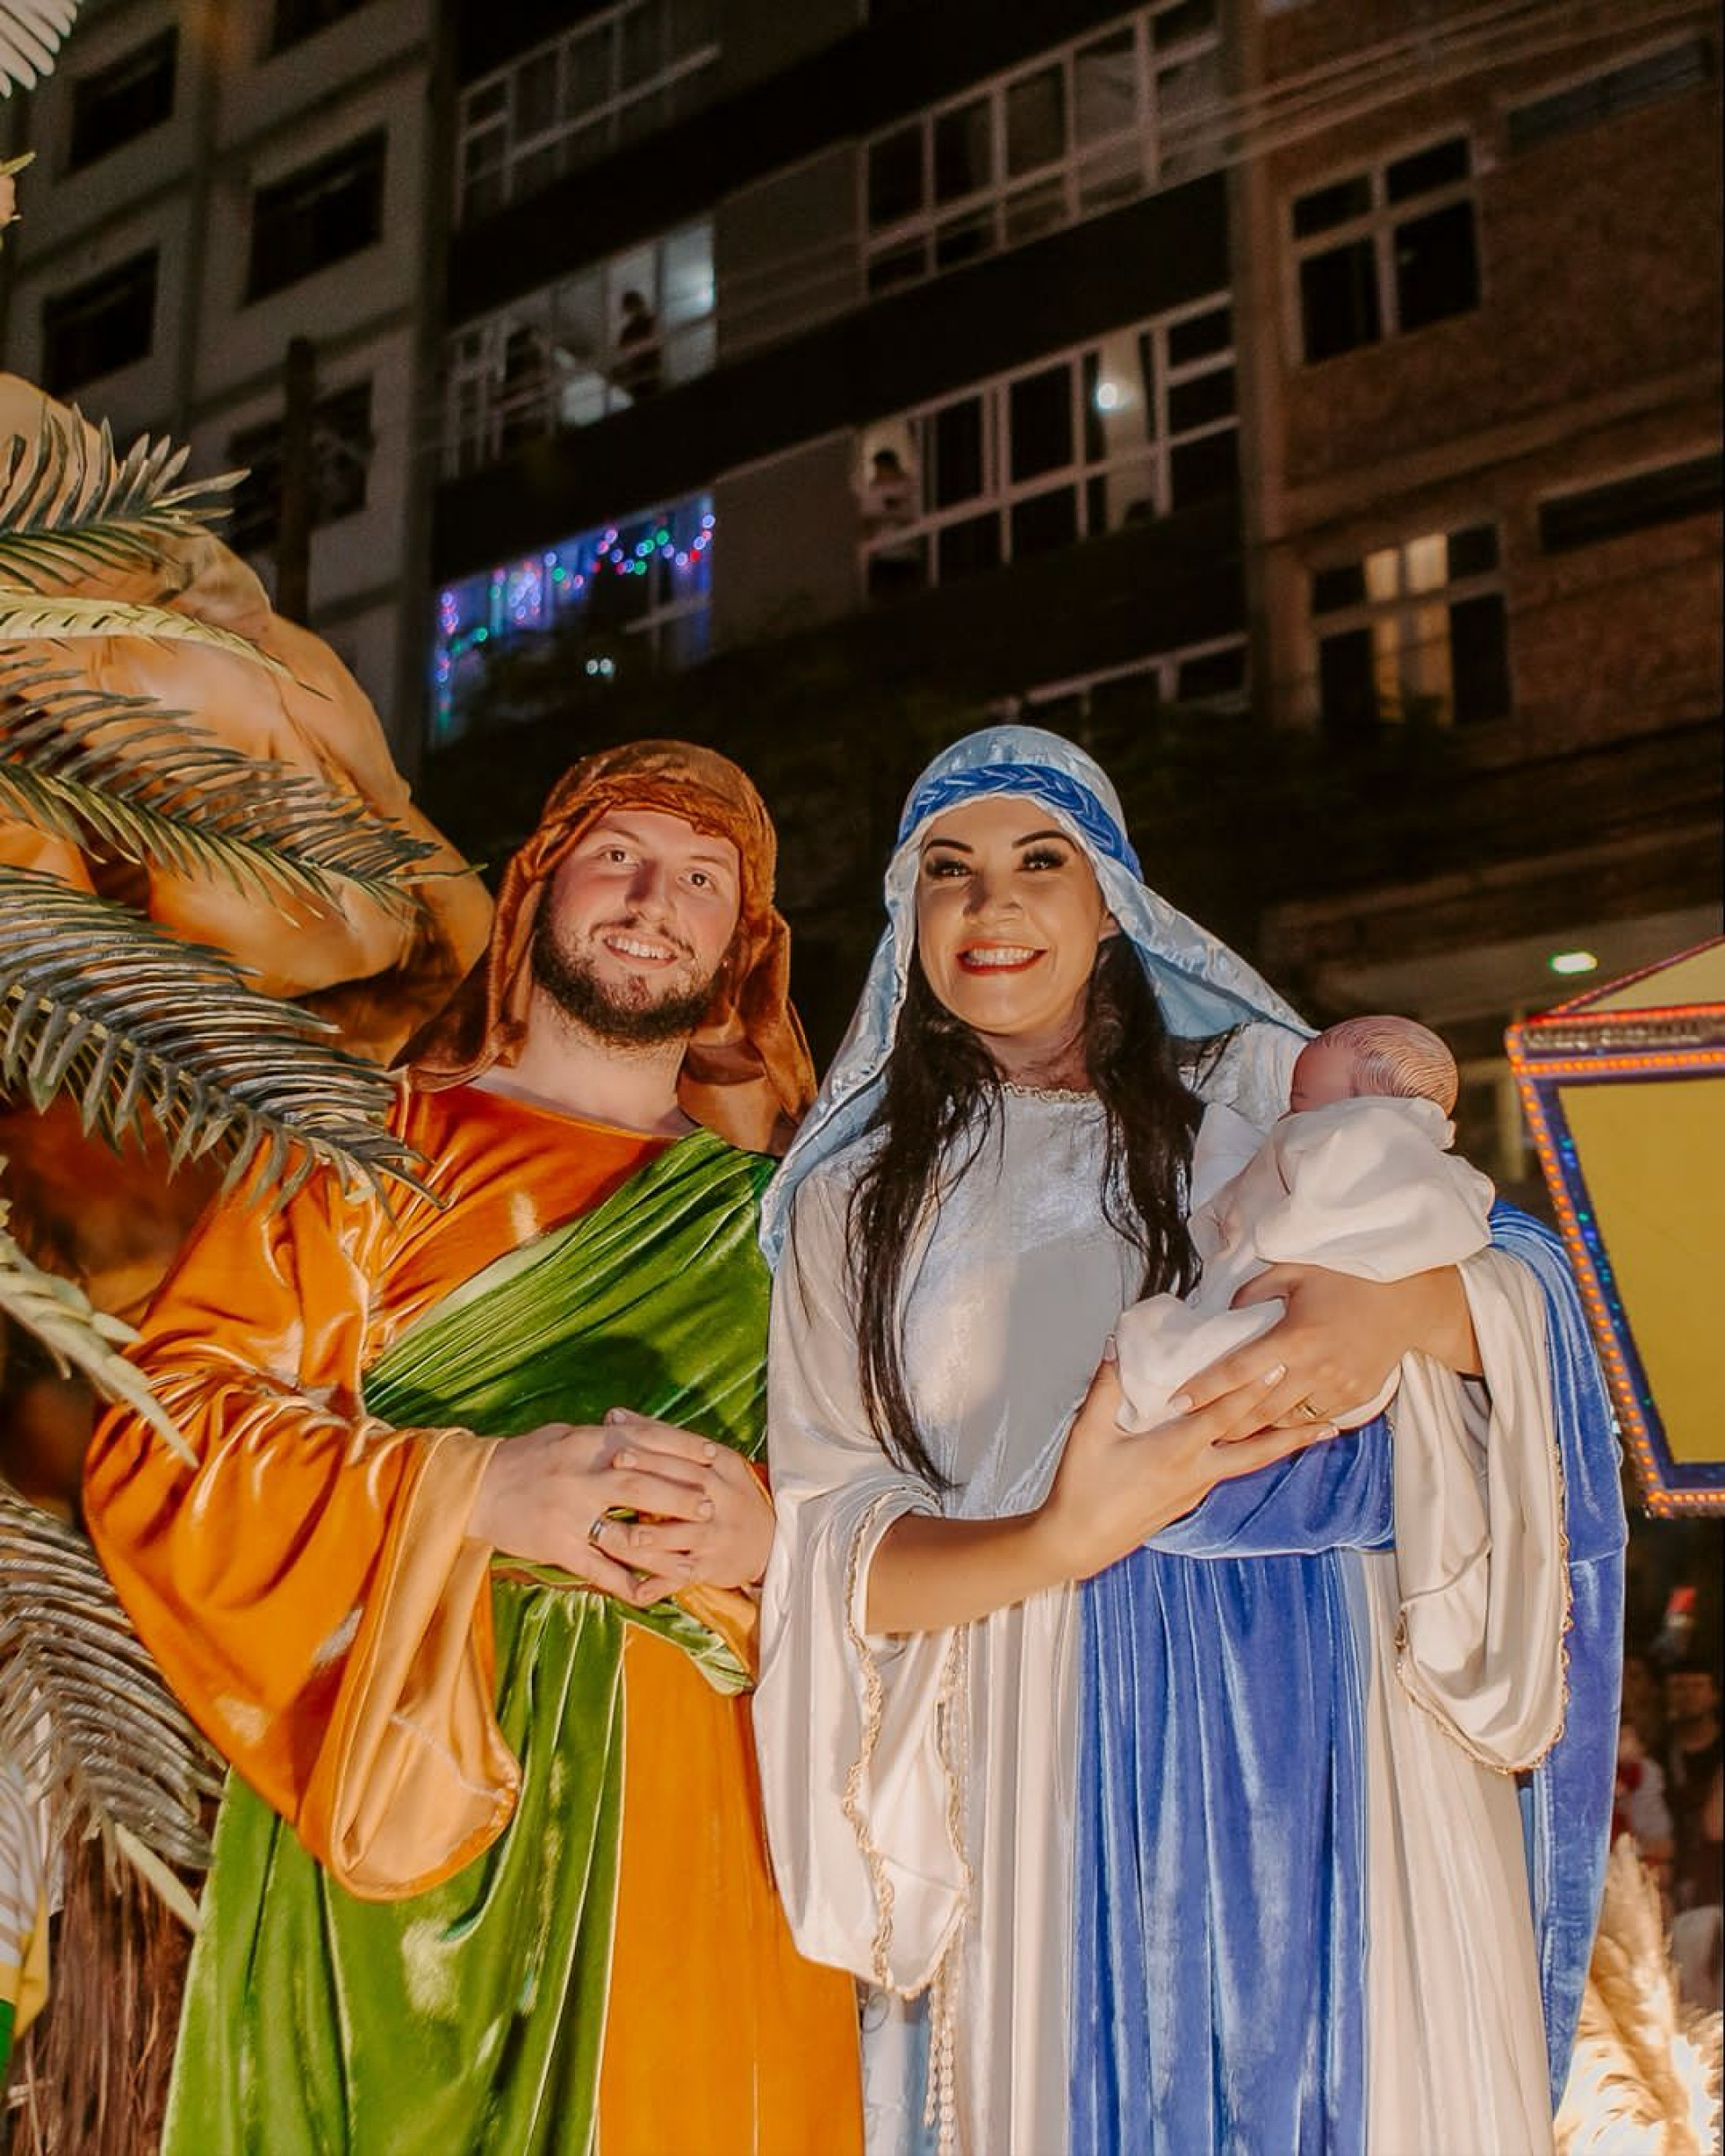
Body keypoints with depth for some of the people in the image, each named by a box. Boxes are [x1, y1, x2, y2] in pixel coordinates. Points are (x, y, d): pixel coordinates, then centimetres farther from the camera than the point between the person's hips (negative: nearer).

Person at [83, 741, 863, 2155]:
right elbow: (162, 1436, -5)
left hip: (695, 1840, 2)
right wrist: (478, 1490, -17)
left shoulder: (775, 1217, 11)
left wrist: (767, 1533, -13)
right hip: (389, 1819, -2)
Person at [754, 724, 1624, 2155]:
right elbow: (826, 1540, 0)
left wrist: (1398, 1305, -25)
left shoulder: (1263, 1084, 9)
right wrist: (1055, 1543, -20)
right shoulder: (857, 1198, 10)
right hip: (1046, 1754, 0)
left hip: (1319, 1705, 0)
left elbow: (1531, 1285, -1)